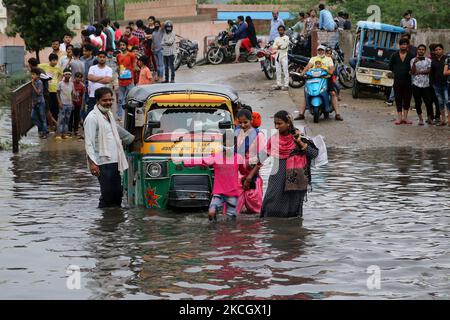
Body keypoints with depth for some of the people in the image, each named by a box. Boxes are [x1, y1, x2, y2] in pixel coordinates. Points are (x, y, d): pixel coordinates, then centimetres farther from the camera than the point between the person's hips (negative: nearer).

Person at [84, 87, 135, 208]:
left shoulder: (109, 114, 15)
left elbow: (117, 129, 35)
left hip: (114, 161, 9)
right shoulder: (92, 118, -11)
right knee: (107, 196, -10)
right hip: (103, 163, -9)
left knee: (117, 194, 12)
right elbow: (89, 143, -17)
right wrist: (92, 163, -25)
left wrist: (131, 138, 44)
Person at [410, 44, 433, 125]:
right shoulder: (413, 60, 6)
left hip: (426, 84, 1)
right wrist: (414, 63, -18)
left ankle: (429, 118, 11)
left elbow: (429, 71, -2)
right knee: (418, 102, 0)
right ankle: (420, 119, 9)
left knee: (428, 102, -3)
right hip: (416, 84, 0)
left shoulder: (428, 60, 9)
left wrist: (419, 72, -8)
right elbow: (412, 72, -4)